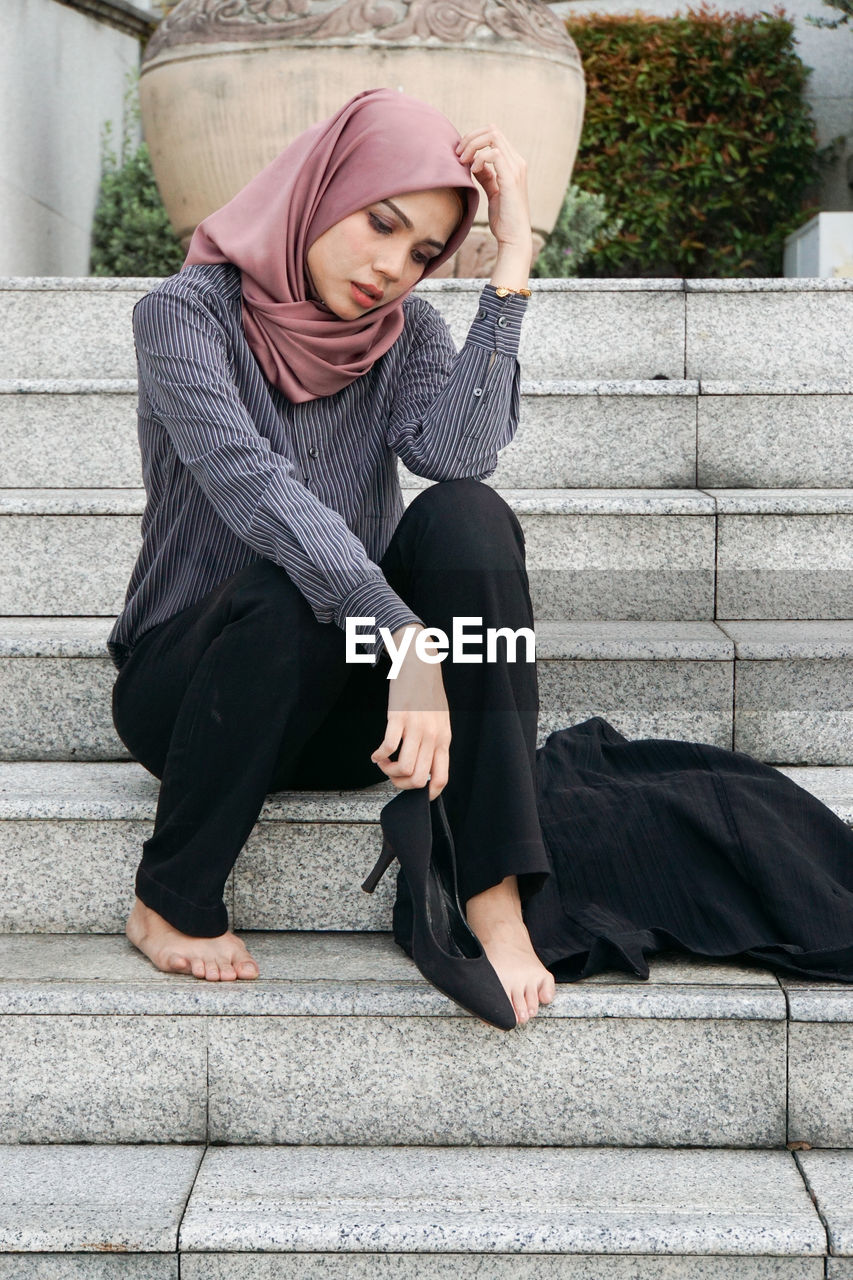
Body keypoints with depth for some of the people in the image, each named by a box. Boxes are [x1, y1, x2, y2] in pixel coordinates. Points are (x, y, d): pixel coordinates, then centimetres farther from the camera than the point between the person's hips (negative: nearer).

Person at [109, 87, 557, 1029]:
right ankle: (170, 901, -15)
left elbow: (460, 453, -20)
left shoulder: (405, 330, 3)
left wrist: (512, 261, -22)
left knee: (468, 517, -23)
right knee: (287, 580, -36)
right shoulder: (187, 312, -11)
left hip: (343, 699, 4)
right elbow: (255, 488, -28)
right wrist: (405, 637, -40)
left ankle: (494, 895, -29)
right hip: (187, 688, -3)